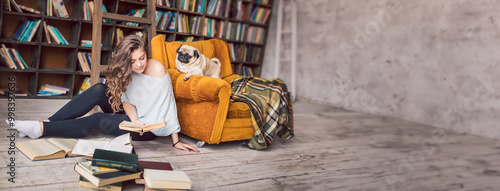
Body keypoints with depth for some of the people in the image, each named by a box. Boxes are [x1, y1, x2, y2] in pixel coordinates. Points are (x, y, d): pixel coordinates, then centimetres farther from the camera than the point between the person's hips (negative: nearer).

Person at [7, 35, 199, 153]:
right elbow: (127, 101, -5)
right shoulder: (125, 71, -6)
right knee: (99, 90, -15)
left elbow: (168, 104, -22)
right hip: (133, 117, 6)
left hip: (149, 128, -5)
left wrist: (176, 141, -22)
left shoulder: (157, 69, -23)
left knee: (99, 121, -22)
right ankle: (48, 122, -15)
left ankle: (42, 129, -15)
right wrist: (134, 121, -27)